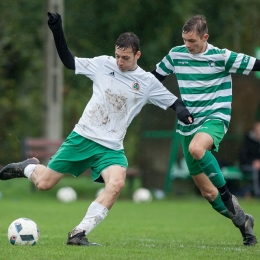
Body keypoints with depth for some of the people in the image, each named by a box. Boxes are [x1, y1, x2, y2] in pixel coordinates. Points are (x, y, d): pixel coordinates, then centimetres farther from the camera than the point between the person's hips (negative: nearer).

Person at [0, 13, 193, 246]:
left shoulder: (147, 82, -1)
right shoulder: (103, 64, -1)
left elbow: (172, 101, 8)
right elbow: (69, 61, 6)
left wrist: (181, 109, -15)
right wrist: (57, 32, -5)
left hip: (111, 147, 0)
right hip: (82, 138, 0)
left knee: (117, 183, -30)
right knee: (44, 183, 0)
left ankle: (79, 233, -24)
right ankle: (29, 167, 39)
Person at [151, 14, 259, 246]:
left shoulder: (221, 57, -10)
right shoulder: (176, 55, 2)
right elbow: (154, 78, 17)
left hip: (215, 118, -5)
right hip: (188, 124, 5)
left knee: (196, 148, -41)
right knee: (207, 191, 5)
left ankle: (225, 192, -22)